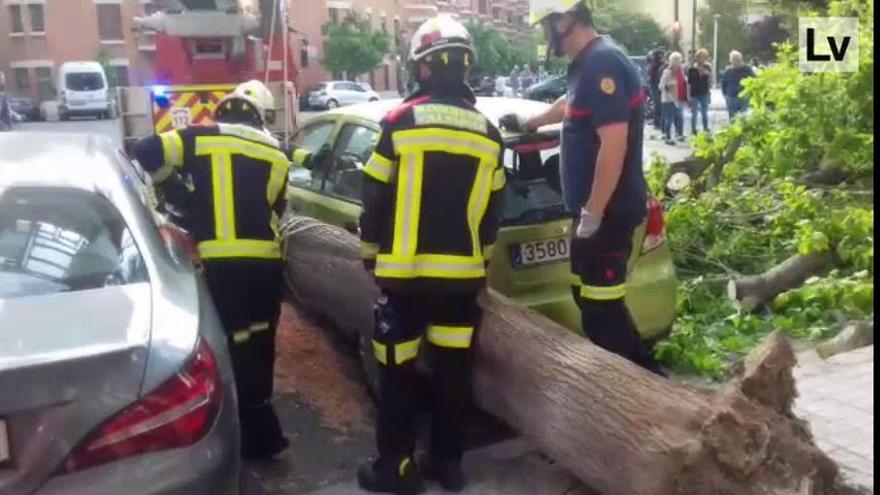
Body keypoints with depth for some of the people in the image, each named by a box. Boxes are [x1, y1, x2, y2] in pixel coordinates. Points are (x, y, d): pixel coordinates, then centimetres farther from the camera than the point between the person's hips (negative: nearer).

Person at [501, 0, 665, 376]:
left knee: (600, 306, -1)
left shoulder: (602, 63, -18)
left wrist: (592, 214, -22)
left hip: (607, 211, -10)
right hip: (596, 209, 10)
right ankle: (642, 372, 30)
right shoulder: (588, 63, 12)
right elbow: (571, 105, 34)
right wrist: (527, 123, 49)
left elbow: (614, 144, -25)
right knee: (589, 296, 18)